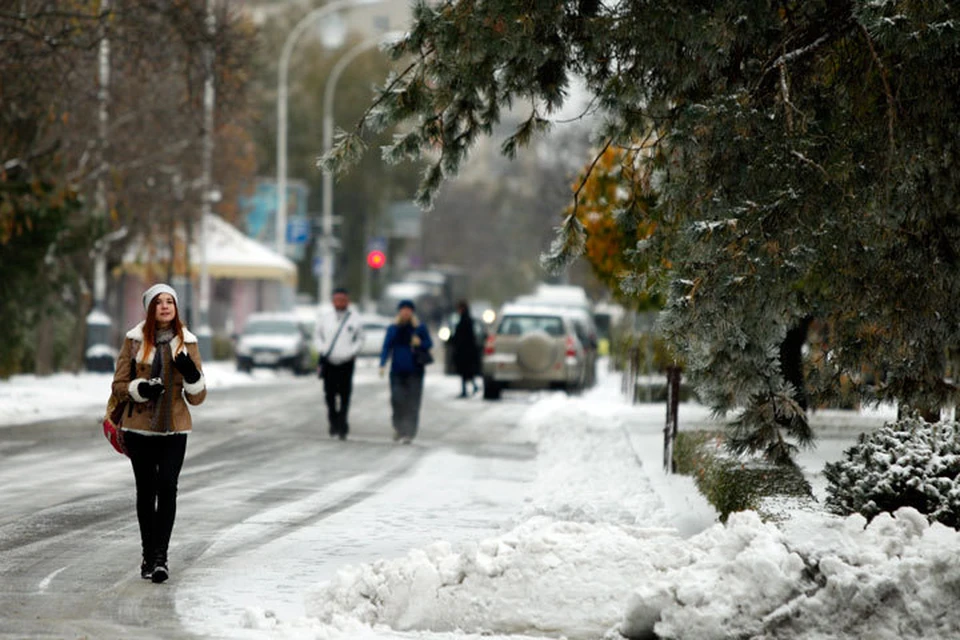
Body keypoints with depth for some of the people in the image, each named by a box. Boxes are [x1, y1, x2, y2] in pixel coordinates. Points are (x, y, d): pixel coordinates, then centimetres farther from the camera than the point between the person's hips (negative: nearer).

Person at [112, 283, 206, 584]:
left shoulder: (186, 342, 5)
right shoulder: (135, 340, 2)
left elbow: (197, 398, 5)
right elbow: (118, 385, 4)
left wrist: (191, 374, -15)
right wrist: (141, 389, -16)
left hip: (174, 428, 0)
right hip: (140, 428, 0)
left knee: (167, 488, -13)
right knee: (146, 490, 6)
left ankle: (160, 556, -14)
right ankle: (148, 555, 18)